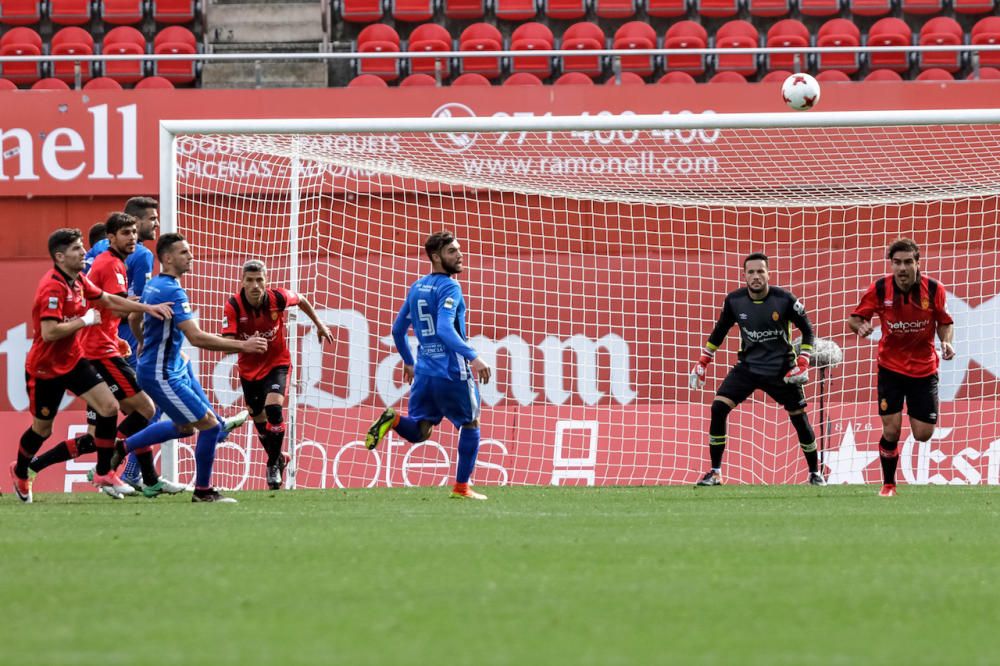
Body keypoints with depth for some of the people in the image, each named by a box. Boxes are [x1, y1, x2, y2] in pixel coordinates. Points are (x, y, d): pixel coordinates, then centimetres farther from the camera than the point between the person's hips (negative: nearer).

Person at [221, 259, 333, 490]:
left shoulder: (277, 298, -20)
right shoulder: (234, 306, -22)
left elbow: (300, 300, 4)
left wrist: (319, 324, 15)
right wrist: (246, 344, -48)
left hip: (276, 363, -2)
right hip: (249, 368, 2)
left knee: (273, 409, -23)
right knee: (259, 420, 13)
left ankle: (274, 464, -4)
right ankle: (278, 459, 40)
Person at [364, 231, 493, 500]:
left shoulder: (416, 288, 13)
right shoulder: (449, 287, -12)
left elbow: (398, 329, 20)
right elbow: (445, 329, -27)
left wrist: (408, 362, 33)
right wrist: (473, 357, -31)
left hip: (424, 372, 6)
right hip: (453, 371, -6)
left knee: (418, 432, 11)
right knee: (470, 424, 12)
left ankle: (394, 420, -21)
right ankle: (461, 488, 11)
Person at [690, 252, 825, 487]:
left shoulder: (784, 300, -15)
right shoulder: (734, 301, -7)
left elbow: (807, 331, -3)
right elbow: (719, 332, 10)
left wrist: (803, 364, -12)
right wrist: (703, 362, 10)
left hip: (781, 370, -2)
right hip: (748, 366, 2)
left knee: (799, 418, 2)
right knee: (718, 408, -15)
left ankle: (815, 473, 23)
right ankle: (715, 472, -5)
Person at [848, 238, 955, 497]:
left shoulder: (934, 290, -12)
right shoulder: (879, 289, -13)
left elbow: (945, 322, 2)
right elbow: (854, 318, -3)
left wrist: (947, 340, -19)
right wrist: (860, 326, -26)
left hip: (924, 368, 1)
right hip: (891, 368, 0)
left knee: (923, 434, -1)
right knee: (891, 431, -8)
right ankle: (888, 484, 13)